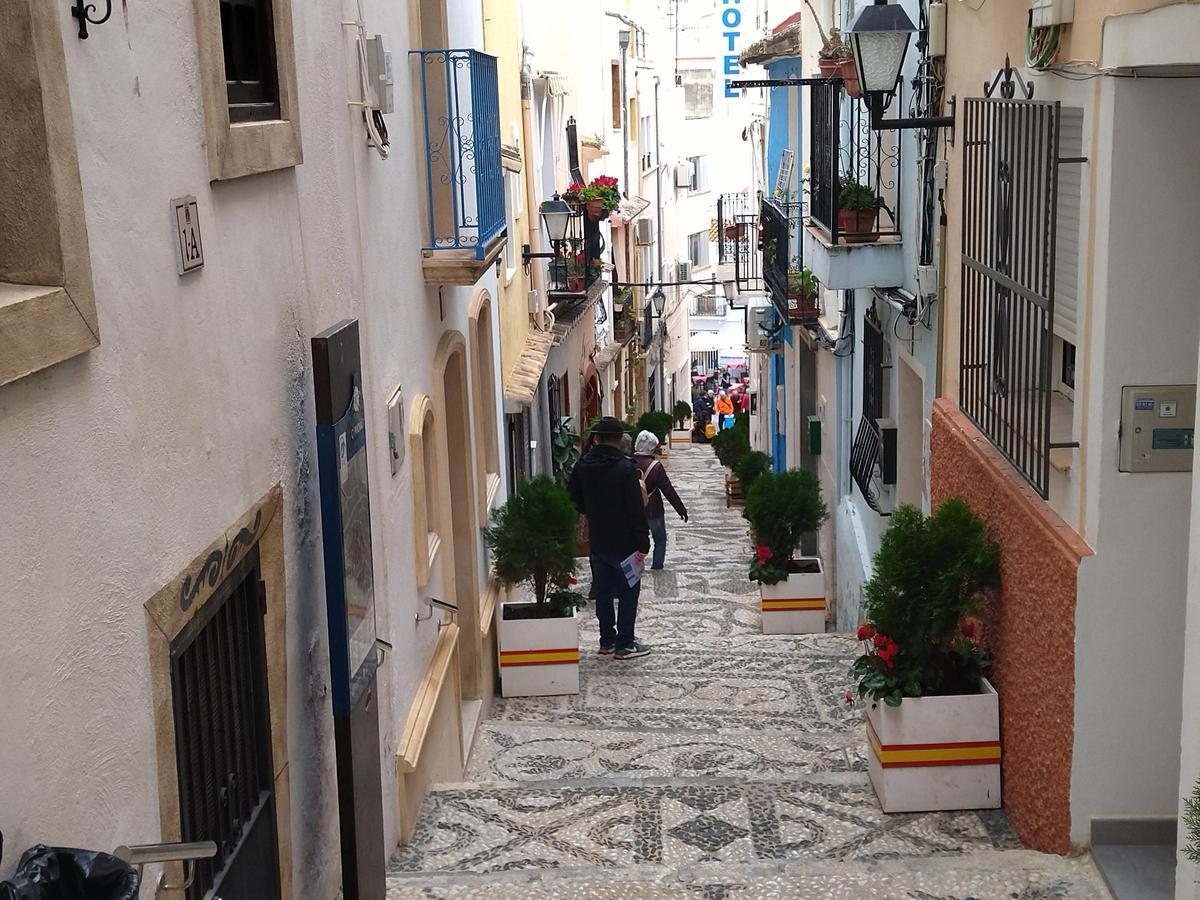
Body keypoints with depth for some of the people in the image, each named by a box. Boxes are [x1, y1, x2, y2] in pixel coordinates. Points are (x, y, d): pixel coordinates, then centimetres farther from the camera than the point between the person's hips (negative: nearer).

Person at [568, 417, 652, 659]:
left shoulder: (582, 466, 1)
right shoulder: (624, 467, -17)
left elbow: (573, 500, 13)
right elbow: (636, 509, -18)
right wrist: (643, 543, -15)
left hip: (597, 542, 6)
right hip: (623, 543, -5)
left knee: (602, 591, 15)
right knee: (628, 591, 5)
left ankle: (607, 640, 23)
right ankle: (624, 644, 7)